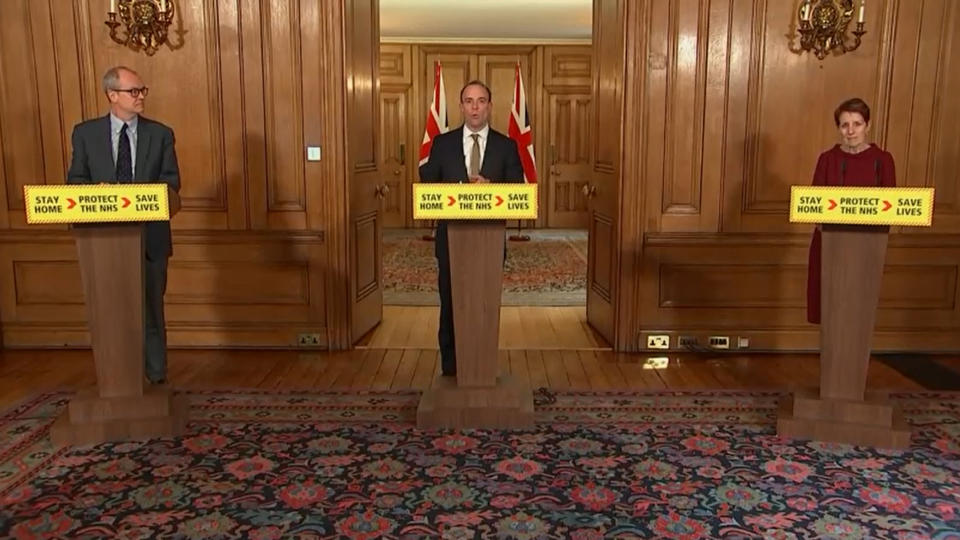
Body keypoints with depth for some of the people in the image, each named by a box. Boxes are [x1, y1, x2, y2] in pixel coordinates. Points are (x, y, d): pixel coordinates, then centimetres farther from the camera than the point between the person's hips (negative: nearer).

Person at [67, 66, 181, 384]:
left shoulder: (160, 134, 5)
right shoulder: (86, 133, 5)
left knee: (151, 307, 7)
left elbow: (171, 181, 1)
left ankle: (156, 377, 17)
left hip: (149, 234, 0)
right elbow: (75, 180, 6)